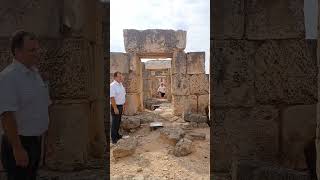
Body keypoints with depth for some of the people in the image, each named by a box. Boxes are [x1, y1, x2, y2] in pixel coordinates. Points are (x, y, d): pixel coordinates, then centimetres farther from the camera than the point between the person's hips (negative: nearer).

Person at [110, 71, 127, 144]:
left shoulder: (121, 84, 9)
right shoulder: (112, 85, -19)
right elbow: (112, 98, -24)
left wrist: (124, 105, 18)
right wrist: (115, 108, -24)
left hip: (120, 106, 8)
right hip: (115, 106, -8)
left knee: (118, 122, 19)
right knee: (115, 122, 0)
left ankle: (117, 135, 34)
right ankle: (114, 138, 12)